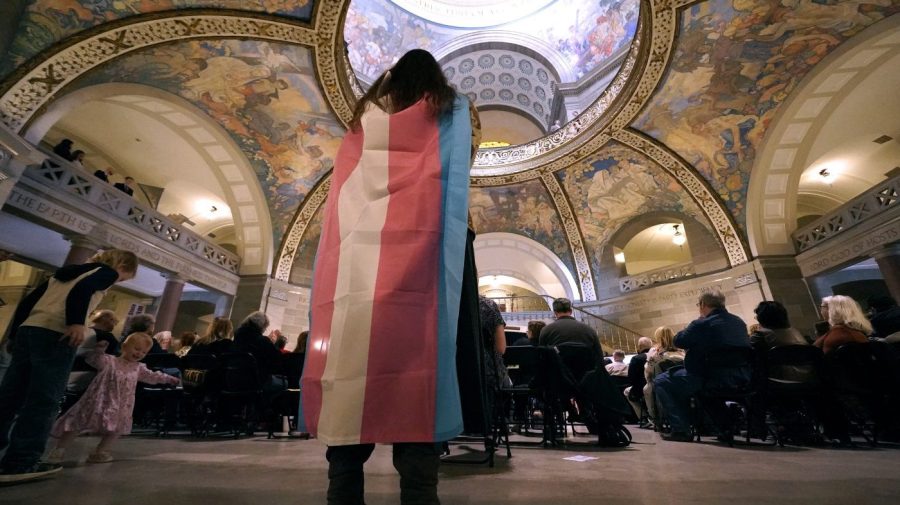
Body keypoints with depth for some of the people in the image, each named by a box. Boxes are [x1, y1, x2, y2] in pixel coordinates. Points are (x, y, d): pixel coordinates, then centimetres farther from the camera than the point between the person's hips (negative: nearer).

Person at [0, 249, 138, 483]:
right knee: (44, 399, -5)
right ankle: (19, 463, -5)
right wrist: (76, 323, -22)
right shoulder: (107, 271, 5)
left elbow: (29, 299, 24)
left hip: (27, 329, 9)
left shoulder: (67, 270, 30)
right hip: (55, 334, -8)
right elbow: (82, 290, -16)